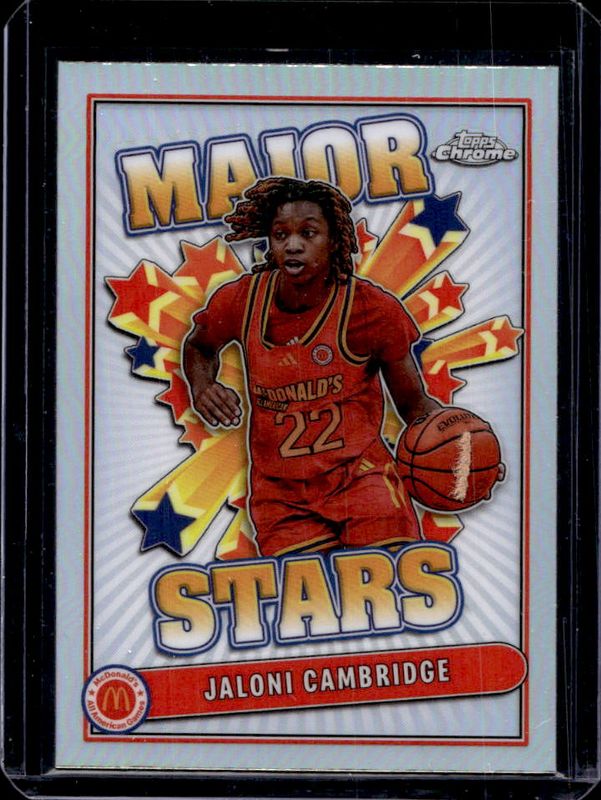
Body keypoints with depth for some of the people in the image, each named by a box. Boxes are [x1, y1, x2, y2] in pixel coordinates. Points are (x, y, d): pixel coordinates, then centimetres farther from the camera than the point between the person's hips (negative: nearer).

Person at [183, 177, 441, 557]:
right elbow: (199, 346, 22)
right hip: (278, 495, 2)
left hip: (360, 477, -2)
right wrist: (202, 387, 1)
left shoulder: (371, 308, -7)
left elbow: (413, 401, 0)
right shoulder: (240, 301, -1)